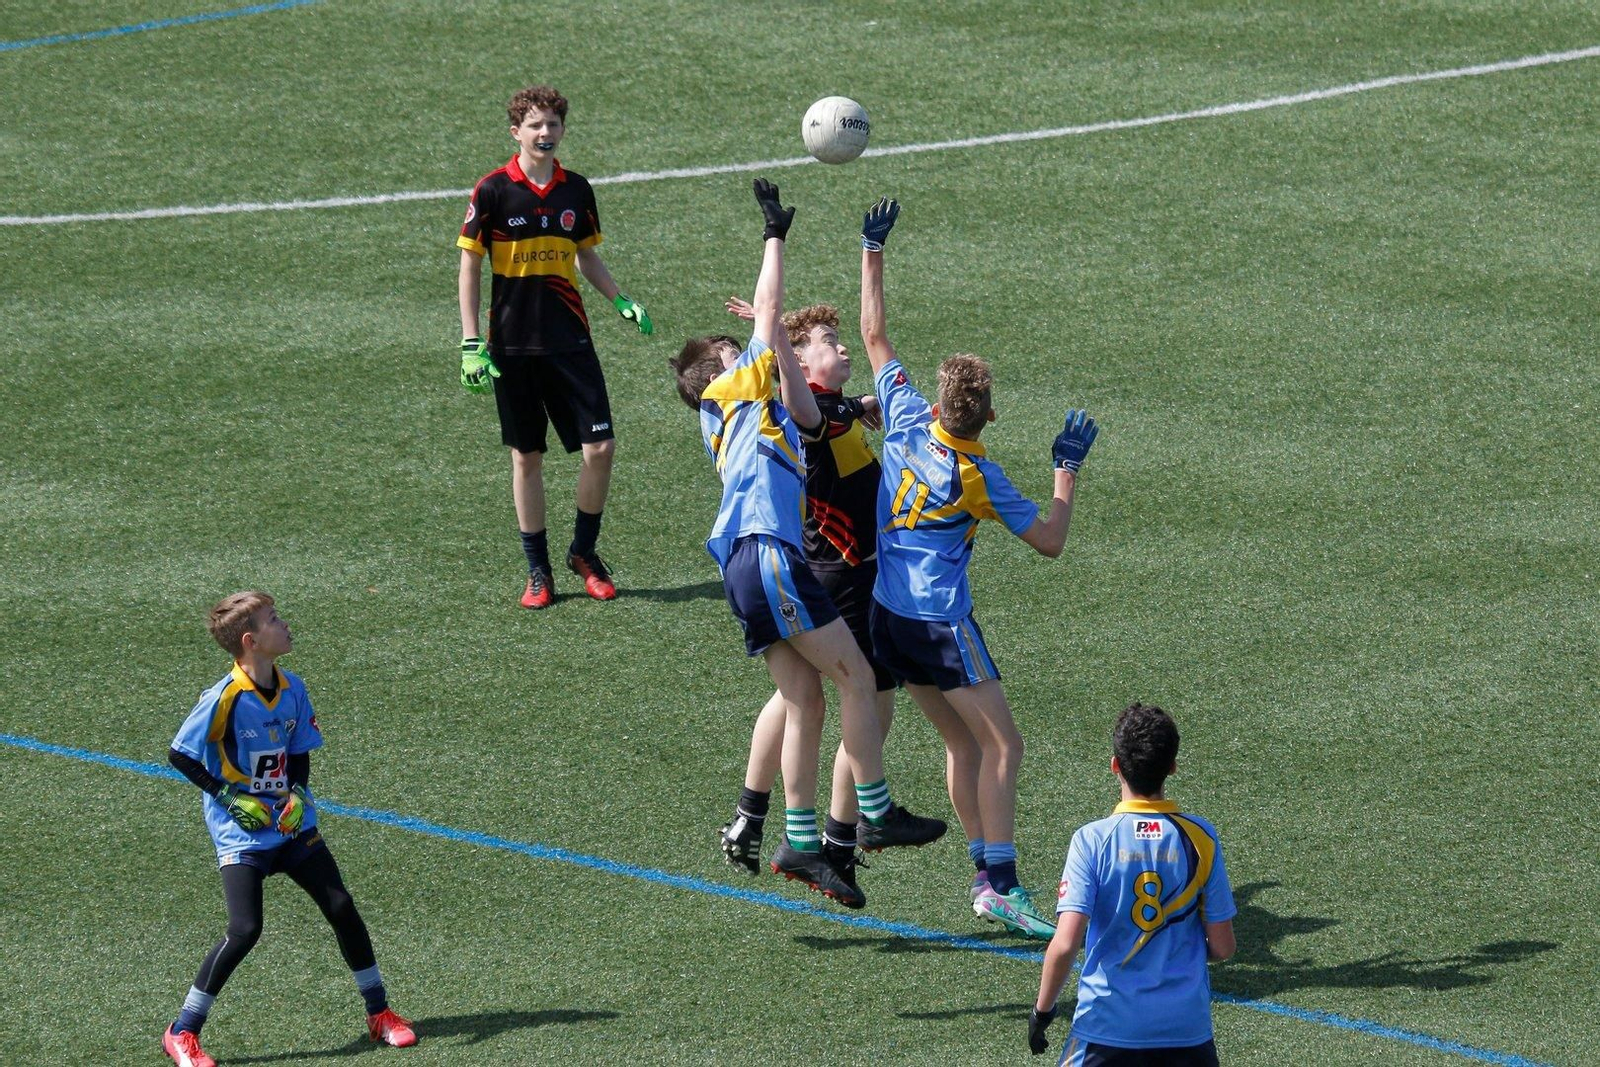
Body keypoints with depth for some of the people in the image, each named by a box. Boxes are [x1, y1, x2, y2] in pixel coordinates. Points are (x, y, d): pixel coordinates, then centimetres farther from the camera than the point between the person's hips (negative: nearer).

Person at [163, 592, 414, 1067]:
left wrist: (297, 794, -7)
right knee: (245, 930, -17)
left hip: (292, 824, 6)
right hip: (241, 831, -6)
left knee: (342, 908, 2)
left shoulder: (292, 689, 1)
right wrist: (231, 797, -15)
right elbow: (179, 755, -11)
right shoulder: (224, 699, -18)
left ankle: (379, 1012, 20)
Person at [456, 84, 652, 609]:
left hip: (569, 339, 3)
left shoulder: (576, 190, 5)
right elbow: (469, 267, -3)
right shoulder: (493, 190, -6)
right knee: (526, 456, 4)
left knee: (601, 447, -5)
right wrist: (471, 343, -8)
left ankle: (584, 551, 15)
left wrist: (621, 301, 6)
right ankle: (537, 570, 15)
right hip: (513, 345, -3)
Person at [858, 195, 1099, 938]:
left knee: (964, 744, 14)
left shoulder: (906, 423, -2)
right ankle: (1000, 884, -15)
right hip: (940, 624, -7)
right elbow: (1049, 541, -5)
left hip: (886, 618, 7)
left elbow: (874, 336, 8)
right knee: (1001, 745, -5)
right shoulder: (980, 478, -13)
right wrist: (1067, 471, 3)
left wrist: (872, 251, 13)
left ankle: (984, 872, 12)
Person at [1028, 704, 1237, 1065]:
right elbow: (1222, 947, 3)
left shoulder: (1092, 840, -9)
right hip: (1187, 1023, 2)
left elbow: (1065, 944, -14)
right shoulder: (1201, 837, -2)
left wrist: (1042, 1010, 1)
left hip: (1109, 1021, -2)